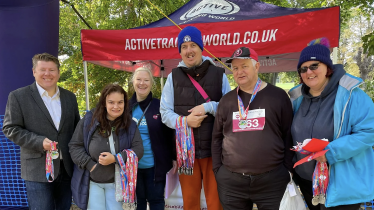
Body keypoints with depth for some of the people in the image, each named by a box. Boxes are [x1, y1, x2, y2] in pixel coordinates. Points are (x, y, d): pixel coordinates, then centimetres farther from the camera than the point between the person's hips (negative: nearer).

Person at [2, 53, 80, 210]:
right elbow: (11, 129, -5)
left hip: (67, 168, 4)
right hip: (38, 170, -4)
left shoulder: (70, 97, 10)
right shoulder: (18, 96, -3)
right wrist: (39, 142, -18)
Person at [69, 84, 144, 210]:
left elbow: (138, 150, -6)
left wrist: (115, 159, -20)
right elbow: (74, 145, -2)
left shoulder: (130, 125, -2)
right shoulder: (89, 119, -6)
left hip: (116, 182, 1)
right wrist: (89, 164, -13)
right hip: (92, 181, -1)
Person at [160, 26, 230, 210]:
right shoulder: (173, 76, 4)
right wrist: (184, 121, -16)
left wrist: (209, 107, -15)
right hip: (185, 150, 2)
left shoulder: (219, 74, 1)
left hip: (214, 149, -1)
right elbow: (165, 112, 3)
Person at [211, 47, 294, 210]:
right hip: (230, 181, 3)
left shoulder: (278, 96, 1)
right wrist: (217, 170, 6)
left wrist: (287, 170, -1)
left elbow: (289, 135, 1)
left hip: (272, 181, -2)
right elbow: (217, 137, 11)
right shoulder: (226, 100, 9)